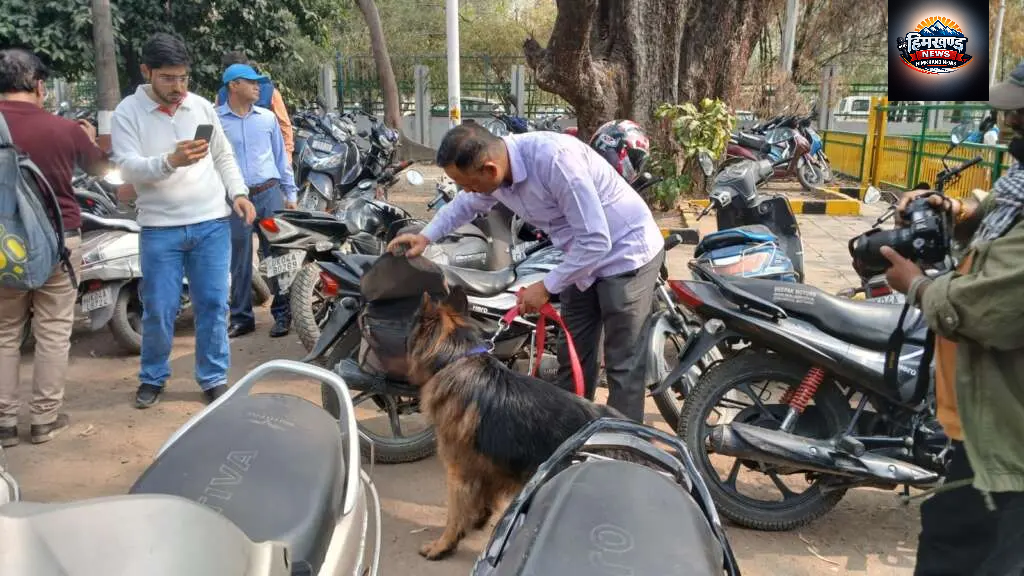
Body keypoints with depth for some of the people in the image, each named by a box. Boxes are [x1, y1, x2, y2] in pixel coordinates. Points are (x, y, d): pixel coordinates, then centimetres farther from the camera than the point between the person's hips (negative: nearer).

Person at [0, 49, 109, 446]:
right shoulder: (64, 129, -8)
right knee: (53, 331, 6)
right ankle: (45, 418, 12)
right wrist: (90, 140, 32)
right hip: (59, 239, -1)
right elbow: (100, 169, 12)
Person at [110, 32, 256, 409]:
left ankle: (214, 378, 19)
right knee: (159, 310, 4)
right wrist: (170, 161, -29)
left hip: (212, 223, 2)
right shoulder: (128, 113, -1)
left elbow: (224, 157, 16)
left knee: (213, 304, 6)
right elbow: (129, 169, -12)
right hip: (160, 228, -2)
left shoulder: (201, 106, 9)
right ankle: (153, 377, 25)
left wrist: (238, 193, 1)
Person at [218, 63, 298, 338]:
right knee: (239, 261, 5)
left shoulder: (267, 117, 10)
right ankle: (242, 317, 15)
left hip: (270, 194, 2)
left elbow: (281, 156, 15)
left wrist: (290, 193, 12)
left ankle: (282, 313, 13)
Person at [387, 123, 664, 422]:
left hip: (627, 254, -8)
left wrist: (546, 286, -21)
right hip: (585, 257, 8)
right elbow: (465, 204, 18)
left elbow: (596, 240, -29)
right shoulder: (492, 171, -8)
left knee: (621, 365, -4)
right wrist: (426, 236, 7)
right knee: (572, 358, 15)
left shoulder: (554, 159, -33)